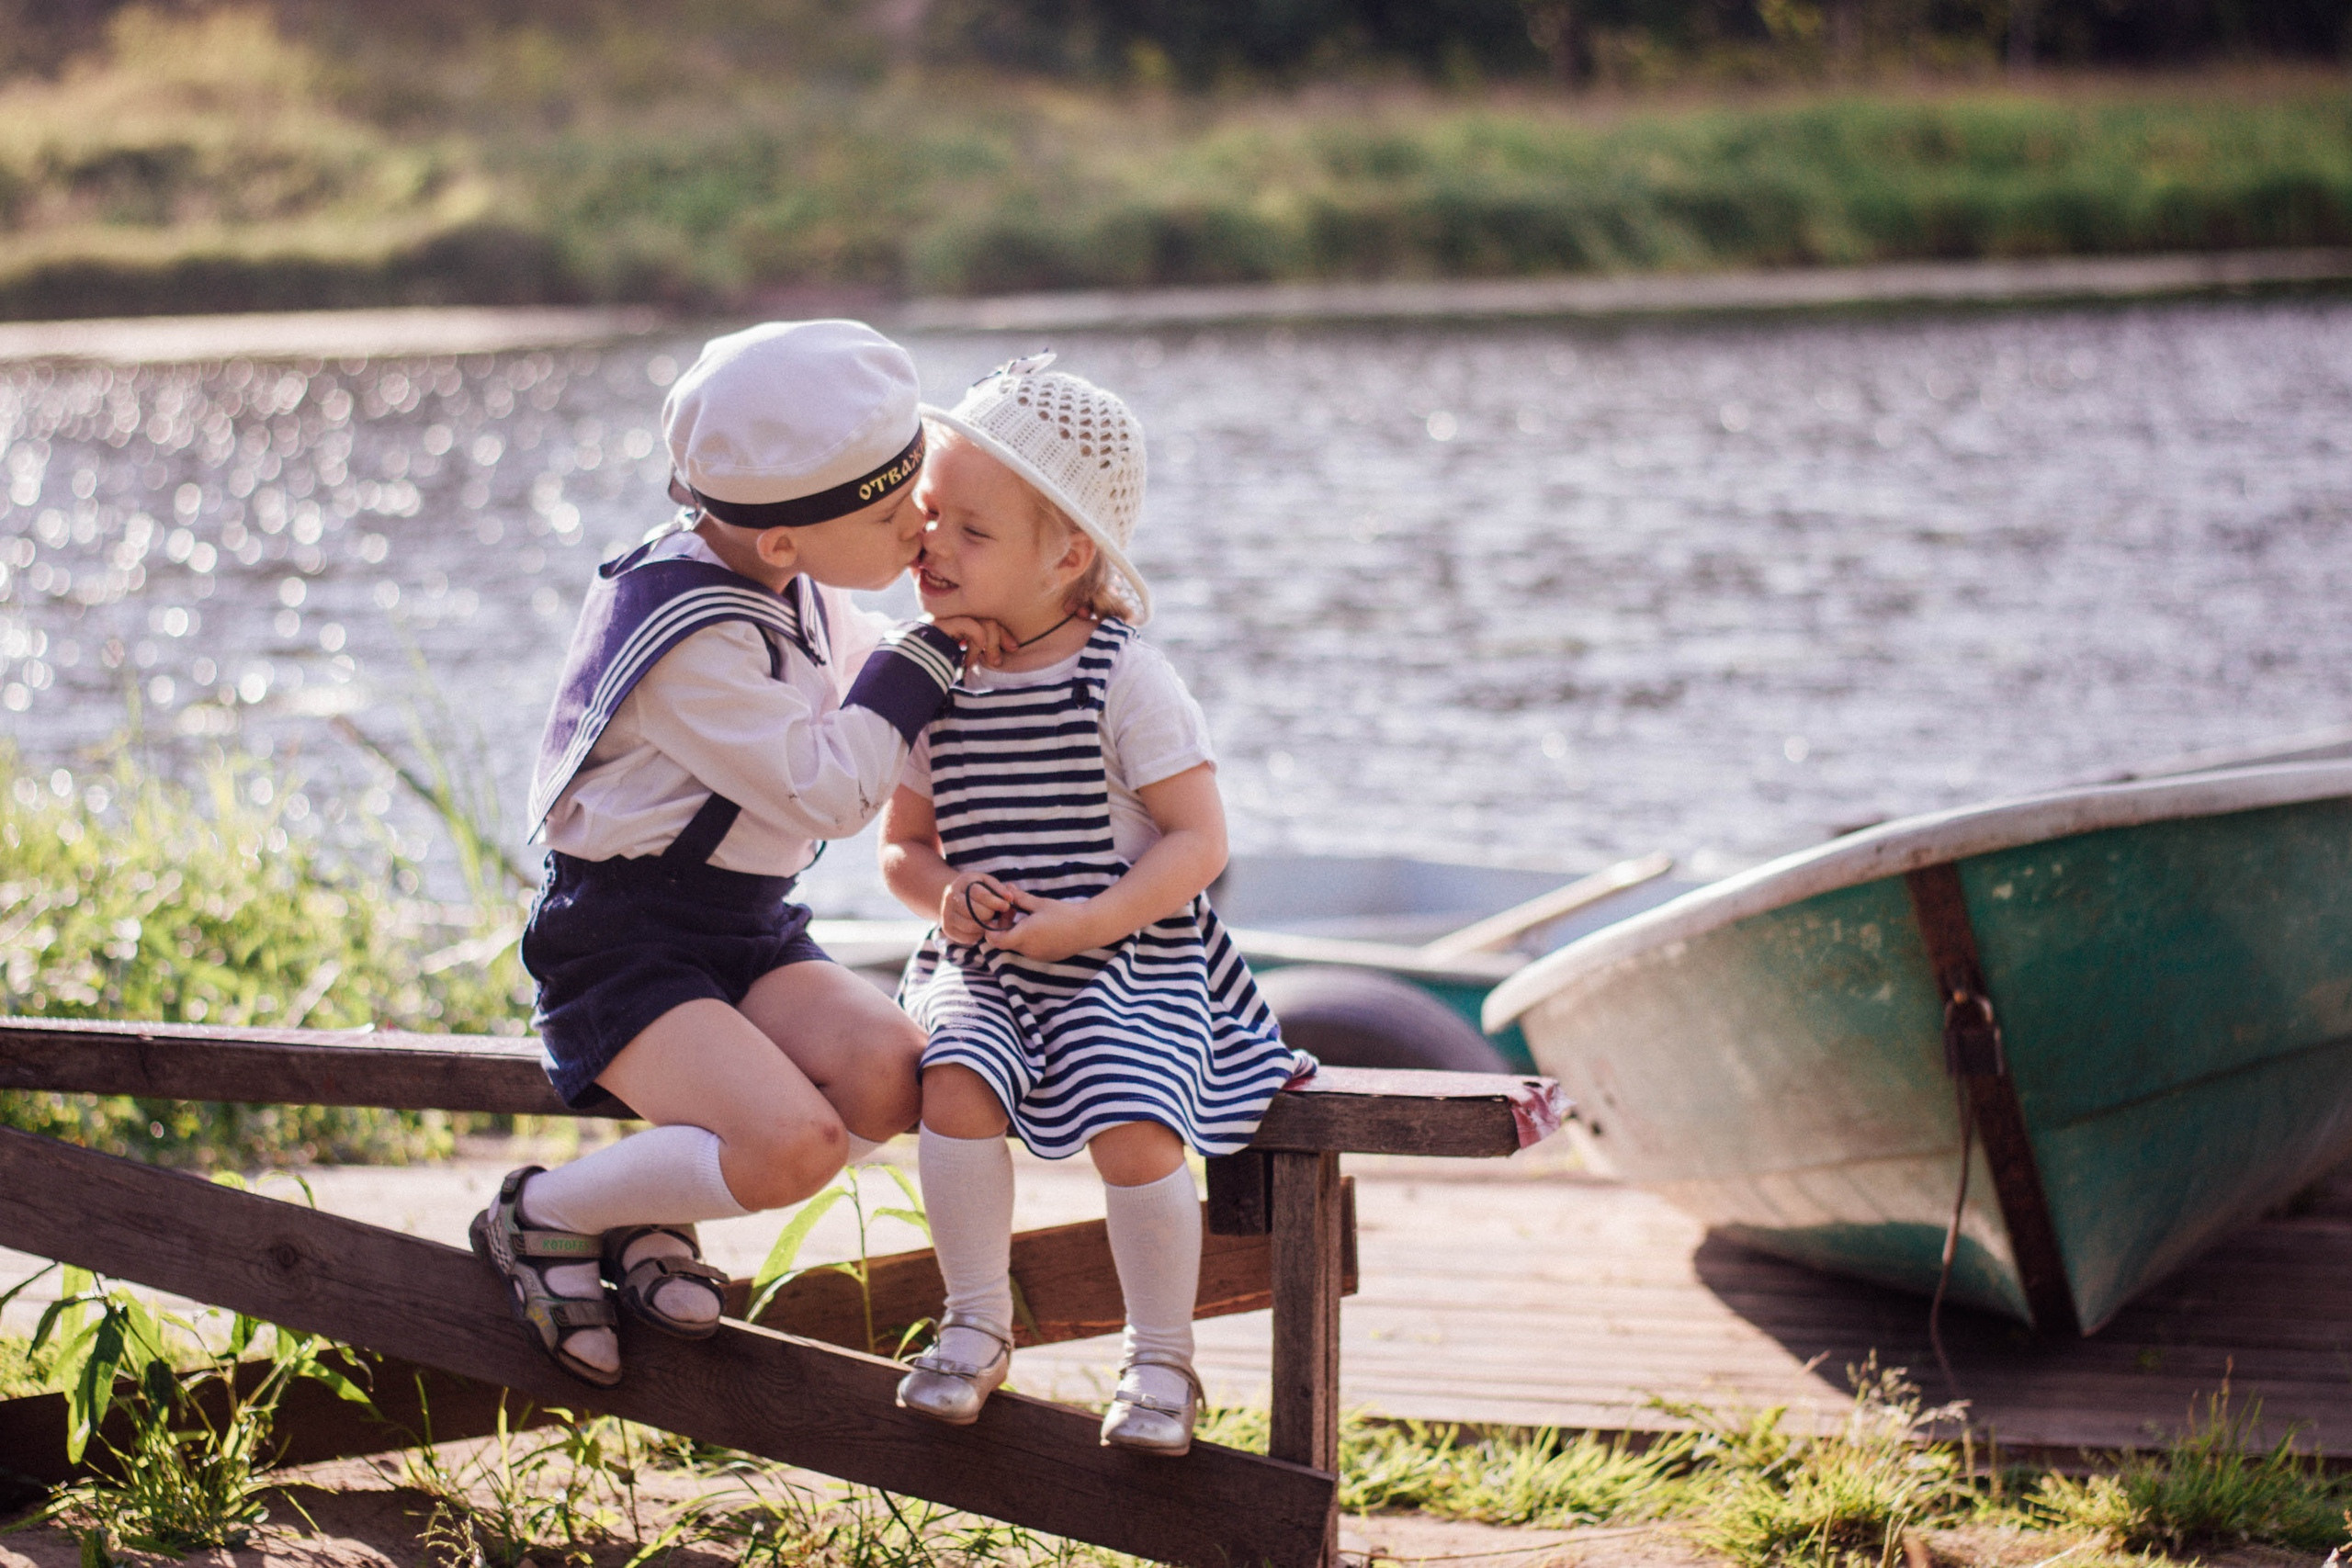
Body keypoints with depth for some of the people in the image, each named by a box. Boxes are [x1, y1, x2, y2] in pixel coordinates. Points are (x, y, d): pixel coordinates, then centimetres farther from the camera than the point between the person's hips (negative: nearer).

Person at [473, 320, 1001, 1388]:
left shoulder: (794, 587, 5)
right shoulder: (690, 640, -23)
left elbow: (864, 703, 21)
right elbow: (829, 791, -21)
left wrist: (960, 641, 0)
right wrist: (926, 655, -13)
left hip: (750, 936, 8)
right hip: (622, 947, -8)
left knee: (890, 1070, -21)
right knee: (793, 1144, -29)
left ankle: (653, 1219, 1)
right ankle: (544, 1216, -3)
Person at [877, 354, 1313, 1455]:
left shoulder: (1123, 680, -10)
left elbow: (1198, 840, -10)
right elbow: (902, 847, 14)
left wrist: (1087, 923, -20)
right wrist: (943, 894, -9)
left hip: (1128, 962, -4)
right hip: (985, 968, 4)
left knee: (1136, 1132, -24)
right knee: (955, 1081, -25)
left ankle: (1160, 1358, -1)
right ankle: (978, 1325, -8)